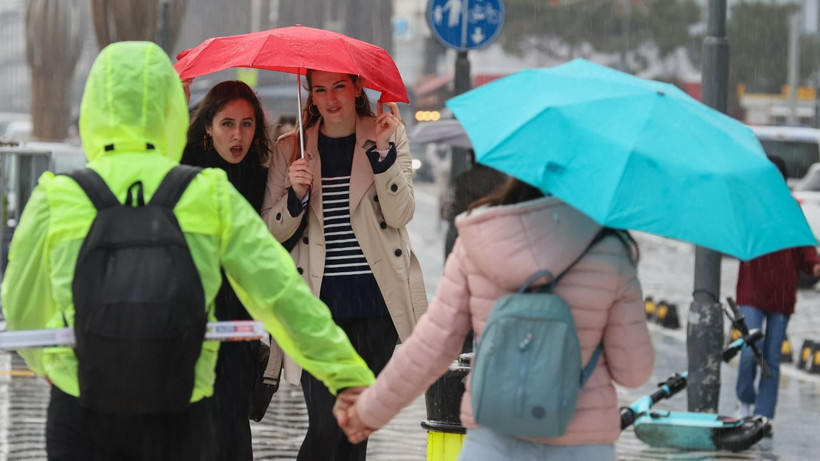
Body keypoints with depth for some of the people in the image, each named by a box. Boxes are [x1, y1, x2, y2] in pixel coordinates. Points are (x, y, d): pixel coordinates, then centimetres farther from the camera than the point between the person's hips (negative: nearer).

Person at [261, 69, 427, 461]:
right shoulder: (291, 148, 6)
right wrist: (296, 194, -13)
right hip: (319, 301, -1)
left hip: (375, 299, 1)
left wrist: (383, 150, -16)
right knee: (325, 426, -10)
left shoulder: (388, 135, 4)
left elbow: (400, 214, -6)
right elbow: (271, 232, 6)